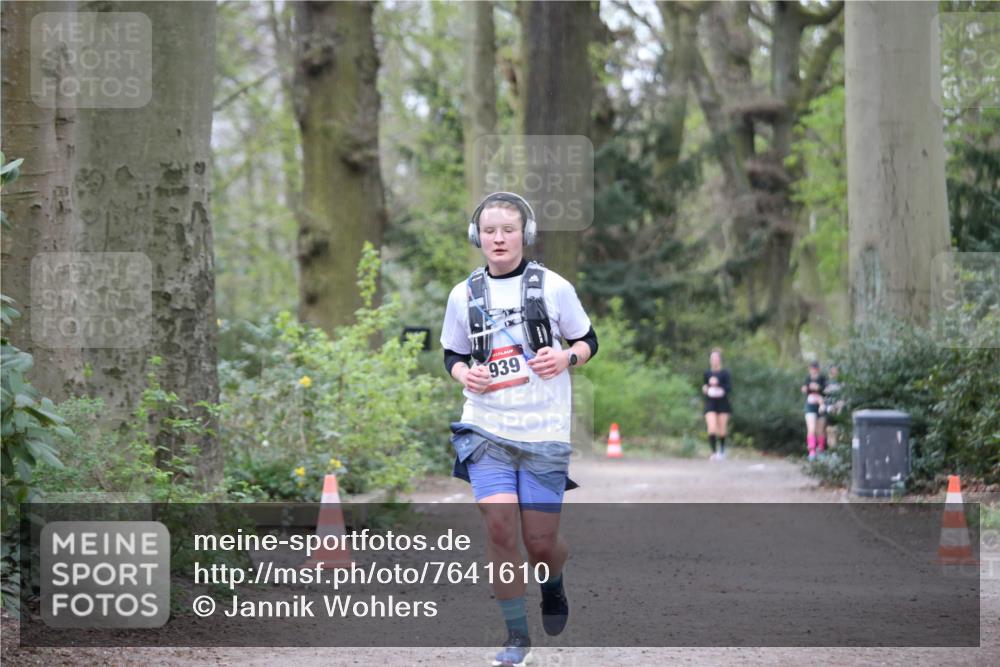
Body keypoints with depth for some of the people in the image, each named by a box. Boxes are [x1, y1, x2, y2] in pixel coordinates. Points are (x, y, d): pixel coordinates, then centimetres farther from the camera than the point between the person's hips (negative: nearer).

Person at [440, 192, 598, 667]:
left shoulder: (552, 286, -2)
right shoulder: (464, 295, 4)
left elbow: (588, 342, 7)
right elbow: (452, 355, 15)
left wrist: (566, 357, -14)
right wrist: (464, 374, -7)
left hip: (544, 432, -1)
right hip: (486, 428, 1)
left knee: (540, 542, 0)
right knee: (498, 524, -16)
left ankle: (553, 584, 38)